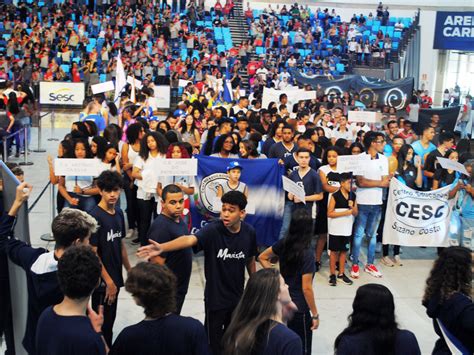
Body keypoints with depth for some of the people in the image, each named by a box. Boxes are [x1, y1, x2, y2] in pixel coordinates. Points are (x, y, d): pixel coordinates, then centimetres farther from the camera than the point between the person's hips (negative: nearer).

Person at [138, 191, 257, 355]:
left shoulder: (249, 232, -11)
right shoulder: (212, 230, -24)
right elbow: (190, 239, -42)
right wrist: (162, 247, -60)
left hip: (237, 295, 4)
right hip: (215, 297, -4)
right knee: (214, 341, 9)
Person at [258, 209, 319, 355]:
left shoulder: (283, 244, -5)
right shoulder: (307, 254, -22)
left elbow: (262, 258, 9)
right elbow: (306, 288, -20)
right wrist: (315, 314, -11)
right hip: (299, 308, -6)